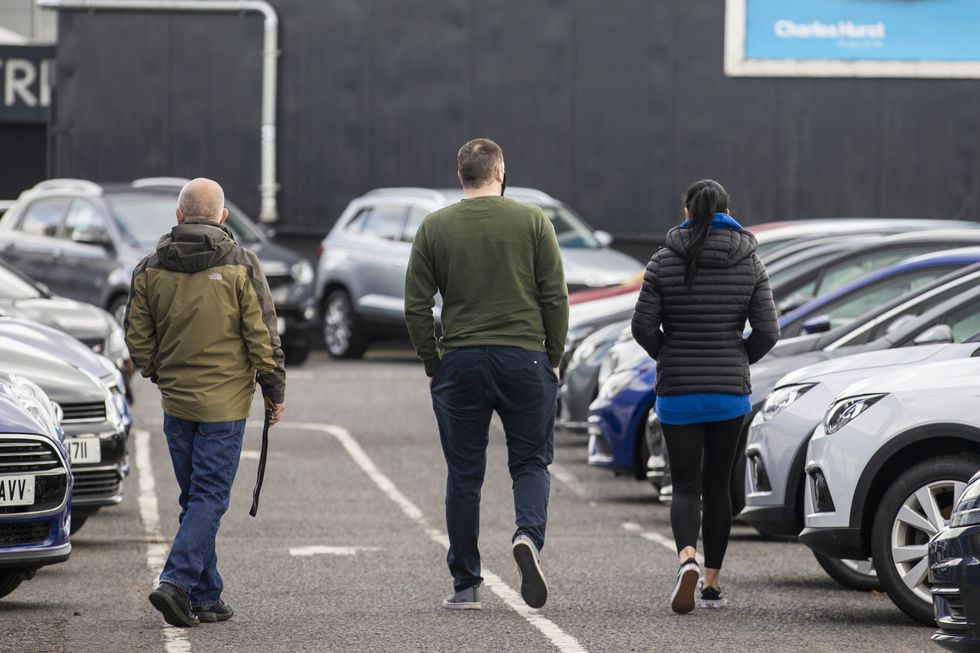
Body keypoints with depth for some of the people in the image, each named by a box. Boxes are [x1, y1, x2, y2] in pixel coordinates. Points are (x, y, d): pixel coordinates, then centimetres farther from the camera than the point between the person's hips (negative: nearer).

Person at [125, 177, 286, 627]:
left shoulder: (150, 269, 3)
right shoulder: (239, 265, -8)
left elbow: (137, 337, 8)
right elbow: (262, 336, -7)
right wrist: (274, 391, 3)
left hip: (176, 402, 4)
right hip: (225, 401, -4)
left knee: (196, 497, 13)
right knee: (209, 497, -3)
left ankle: (206, 597, 14)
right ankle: (176, 582, -17)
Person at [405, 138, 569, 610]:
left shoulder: (434, 227, 3)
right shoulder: (532, 221, 0)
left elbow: (416, 307, 2)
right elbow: (556, 298, -1)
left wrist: (432, 365, 9)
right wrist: (553, 358, 8)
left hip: (459, 361, 1)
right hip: (525, 359, -1)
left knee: (464, 476, 8)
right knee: (530, 462, 11)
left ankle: (465, 586, 9)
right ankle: (528, 536, -18)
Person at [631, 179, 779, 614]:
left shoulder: (665, 263, -5)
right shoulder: (750, 264, -1)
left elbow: (643, 326, -9)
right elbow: (767, 331, -5)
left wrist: (668, 357, 10)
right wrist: (738, 361, 13)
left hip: (677, 394, -1)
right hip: (730, 393, 1)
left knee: (685, 485, 3)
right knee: (717, 485, 13)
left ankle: (687, 557, -26)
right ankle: (713, 584, 15)